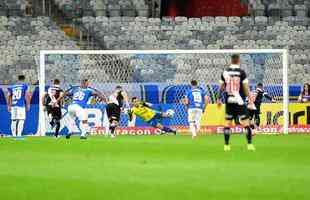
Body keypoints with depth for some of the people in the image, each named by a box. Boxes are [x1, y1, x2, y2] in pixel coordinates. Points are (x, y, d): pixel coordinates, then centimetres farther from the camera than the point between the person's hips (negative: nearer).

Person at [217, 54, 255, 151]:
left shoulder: (225, 72, 2)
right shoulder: (241, 72, -7)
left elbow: (221, 87, 9)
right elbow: (246, 88, -8)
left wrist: (219, 98, 21)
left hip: (229, 101, 3)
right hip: (239, 101, -3)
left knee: (227, 123, 8)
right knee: (246, 122, 2)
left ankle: (226, 145, 6)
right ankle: (249, 144, -2)